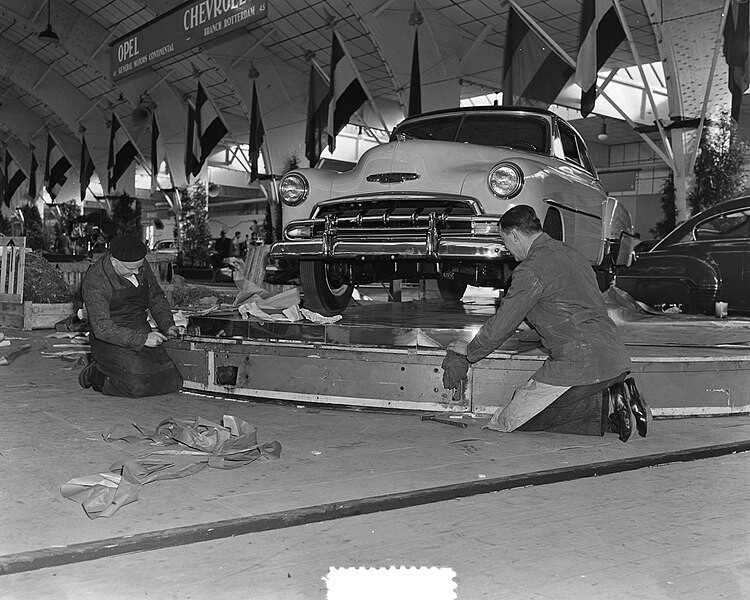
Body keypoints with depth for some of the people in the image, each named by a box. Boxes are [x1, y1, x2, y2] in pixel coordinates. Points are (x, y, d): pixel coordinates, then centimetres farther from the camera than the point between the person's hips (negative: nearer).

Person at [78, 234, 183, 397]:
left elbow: (156, 297, 14)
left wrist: (167, 325, -2)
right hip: (112, 341, -6)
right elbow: (102, 328, -22)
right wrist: (142, 339, -27)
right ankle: (97, 376, 3)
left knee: (172, 382, -6)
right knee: (137, 386, -27)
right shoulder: (94, 281, -19)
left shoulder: (141, 266, -1)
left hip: (142, 333, 6)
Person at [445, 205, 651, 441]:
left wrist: (470, 351, 15)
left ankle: (606, 411, -10)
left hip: (580, 364, -9)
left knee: (507, 421, -1)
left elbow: (501, 325, -4)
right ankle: (614, 402, 2)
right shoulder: (571, 253, 19)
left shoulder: (531, 270, -9)